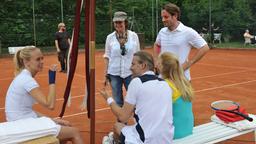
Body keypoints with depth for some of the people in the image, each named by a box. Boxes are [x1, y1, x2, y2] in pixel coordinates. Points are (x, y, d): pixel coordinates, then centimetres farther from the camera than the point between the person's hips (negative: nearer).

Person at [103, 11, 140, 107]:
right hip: (114, 74, 1)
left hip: (130, 73, 0)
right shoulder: (110, 37, -1)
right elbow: (107, 56, 4)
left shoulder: (134, 36, -2)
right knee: (118, 102, 10)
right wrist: (106, 74, 3)